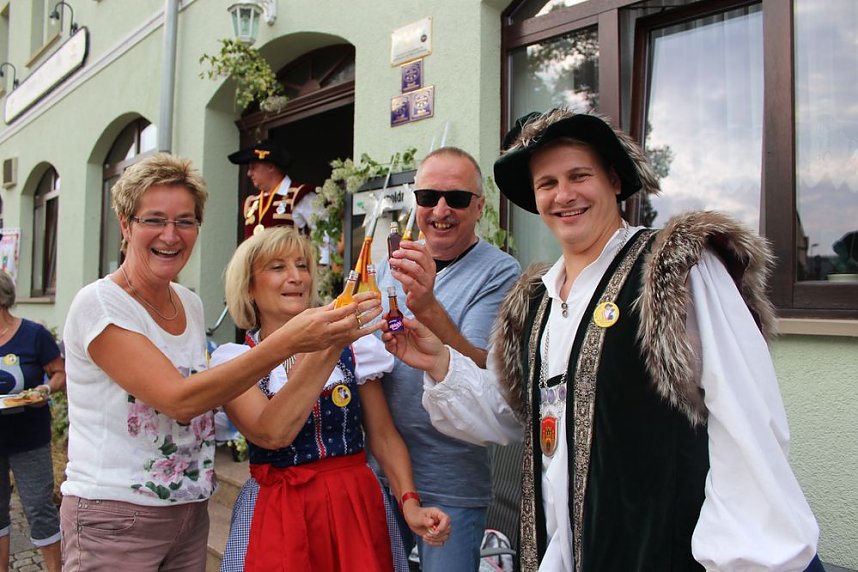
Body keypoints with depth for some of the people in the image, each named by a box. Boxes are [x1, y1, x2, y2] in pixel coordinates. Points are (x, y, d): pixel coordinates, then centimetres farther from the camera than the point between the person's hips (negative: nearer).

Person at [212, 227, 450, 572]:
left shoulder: (352, 345, -1)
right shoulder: (232, 362, -6)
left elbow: (383, 436, 1)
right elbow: (272, 434, -22)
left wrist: (410, 503, -13)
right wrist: (327, 348, -28)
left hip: (357, 506, 2)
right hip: (278, 513, -1)